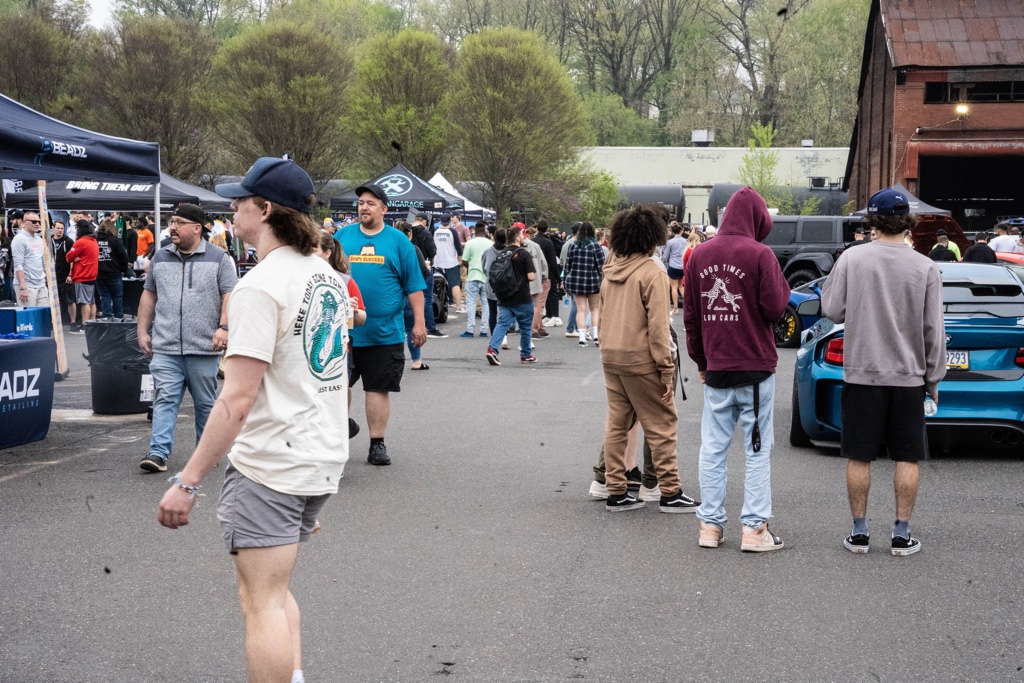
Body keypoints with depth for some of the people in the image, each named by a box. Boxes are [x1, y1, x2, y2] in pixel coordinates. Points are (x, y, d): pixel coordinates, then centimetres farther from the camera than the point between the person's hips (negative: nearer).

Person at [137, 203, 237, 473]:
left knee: (206, 403, 9)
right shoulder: (160, 258, 12)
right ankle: (158, 454, -11)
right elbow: (149, 295, 18)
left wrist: (224, 327, -18)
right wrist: (143, 331, 12)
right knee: (165, 399, -6)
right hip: (165, 348, 2)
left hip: (204, 349, -2)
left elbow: (229, 296, -5)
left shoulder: (218, 258, 0)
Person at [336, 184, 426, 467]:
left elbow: (414, 286, 3)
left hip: (385, 332, -1)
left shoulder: (398, 241, 2)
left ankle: (377, 444, 12)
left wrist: (419, 322, -1)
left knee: (379, 388, 4)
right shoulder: (343, 236, 6)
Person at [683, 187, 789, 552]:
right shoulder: (759, 254, -10)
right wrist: (781, 281, 6)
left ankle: (710, 524, 12)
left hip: (715, 368, 4)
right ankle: (754, 528, 2)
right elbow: (775, 308, -12)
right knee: (758, 450, 2)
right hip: (755, 368, -4)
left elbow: (690, 313, 10)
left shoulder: (700, 254, 5)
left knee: (713, 449, 10)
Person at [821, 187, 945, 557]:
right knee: (908, 459, 9)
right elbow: (933, 329, -1)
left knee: (859, 458, 8)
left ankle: (859, 532, 14)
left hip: (861, 374, 0)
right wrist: (934, 378, 8)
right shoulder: (925, 267, -5)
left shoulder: (851, 260, -7)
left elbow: (832, 310, -3)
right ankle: (902, 534, 11)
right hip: (908, 374, 0)